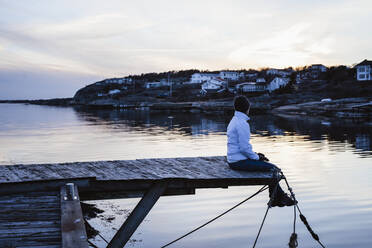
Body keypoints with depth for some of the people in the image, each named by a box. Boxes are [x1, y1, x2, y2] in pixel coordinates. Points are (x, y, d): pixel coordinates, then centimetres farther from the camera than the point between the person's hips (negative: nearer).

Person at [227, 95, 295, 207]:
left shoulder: (234, 121, 13)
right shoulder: (242, 124, -19)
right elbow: (244, 148, -22)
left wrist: (255, 155, 14)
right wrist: (257, 157, -7)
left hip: (233, 160, 11)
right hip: (239, 162, -11)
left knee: (271, 166, 18)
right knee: (273, 168, -8)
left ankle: (280, 196, 21)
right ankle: (274, 199, 7)